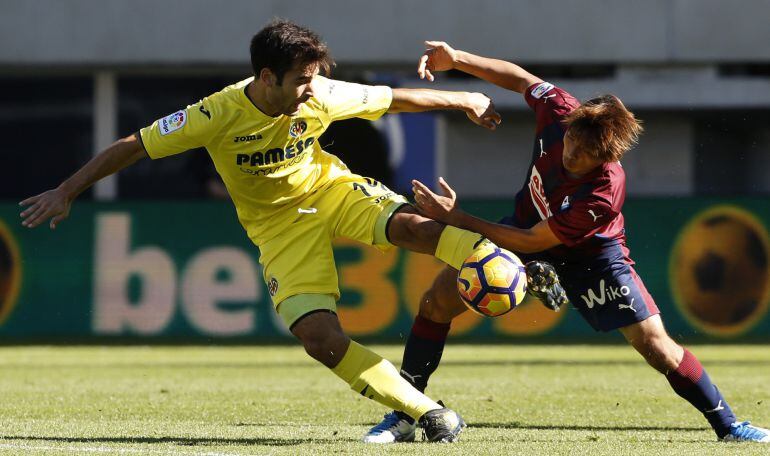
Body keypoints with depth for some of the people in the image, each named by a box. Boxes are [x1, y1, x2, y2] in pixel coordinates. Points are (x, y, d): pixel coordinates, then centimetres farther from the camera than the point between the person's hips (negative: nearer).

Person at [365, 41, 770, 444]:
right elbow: (522, 79, -6)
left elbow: (532, 242, -32)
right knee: (440, 297, -10)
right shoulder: (559, 111, -29)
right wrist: (455, 59, -16)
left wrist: (456, 219, -30)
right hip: (529, 221, 4)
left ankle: (727, 425, 9)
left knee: (654, 343, -11)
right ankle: (403, 417, 2)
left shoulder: (604, 193, -40)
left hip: (589, 254, -4)